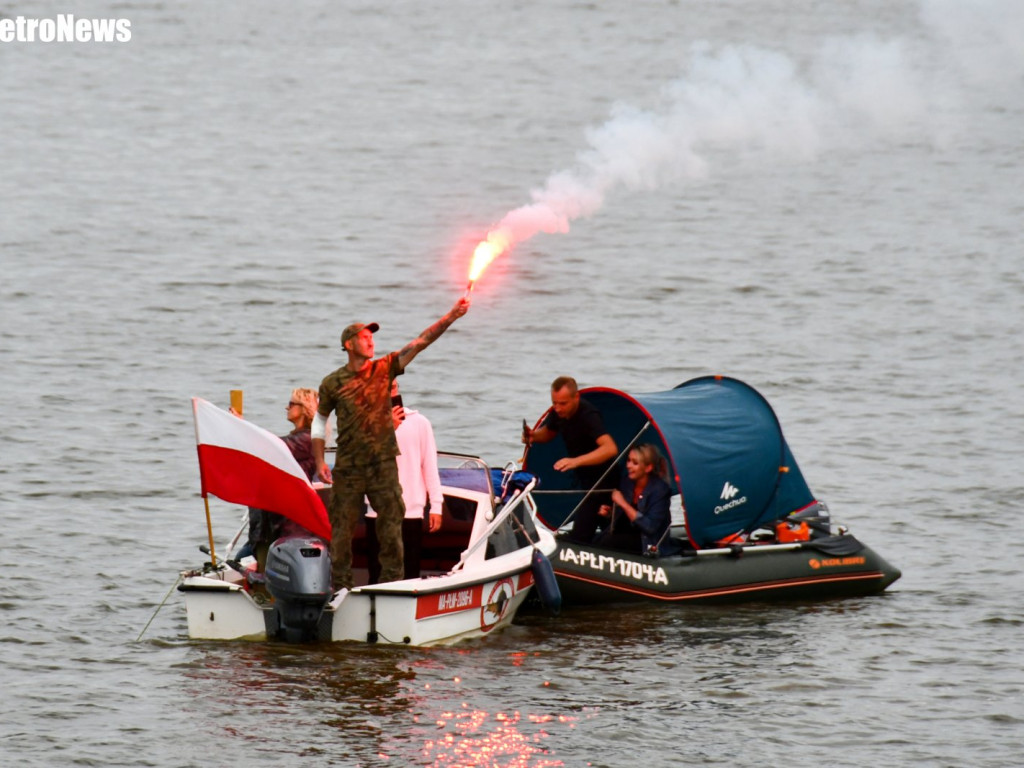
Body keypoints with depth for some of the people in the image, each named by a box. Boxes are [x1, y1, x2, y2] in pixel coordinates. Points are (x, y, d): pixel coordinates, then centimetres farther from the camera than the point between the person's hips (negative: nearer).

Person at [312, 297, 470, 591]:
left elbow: (420, 343, -4)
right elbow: (320, 421, 11)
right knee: (342, 525, 2)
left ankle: (393, 578, 8)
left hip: (383, 464, 1)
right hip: (348, 467, -1)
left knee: (391, 521, 0)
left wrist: (452, 316, -13)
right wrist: (320, 462, 4)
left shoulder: (384, 369, 3)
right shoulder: (332, 383, 0)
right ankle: (340, 582, 11)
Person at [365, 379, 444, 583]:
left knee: (410, 575, -1)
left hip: (412, 512, 0)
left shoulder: (419, 422, 6)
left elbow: (430, 466, 7)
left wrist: (436, 506, 2)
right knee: (378, 576, 0)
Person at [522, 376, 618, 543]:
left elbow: (610, 448, -42)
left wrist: (576, 461, -52)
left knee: (579, 537, -17)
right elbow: (547, 434, 17)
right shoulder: (558, 413, -4)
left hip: (601, 479, -9)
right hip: (581, 478, 9)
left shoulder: (588, 415, -28)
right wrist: (533, 436, -7)